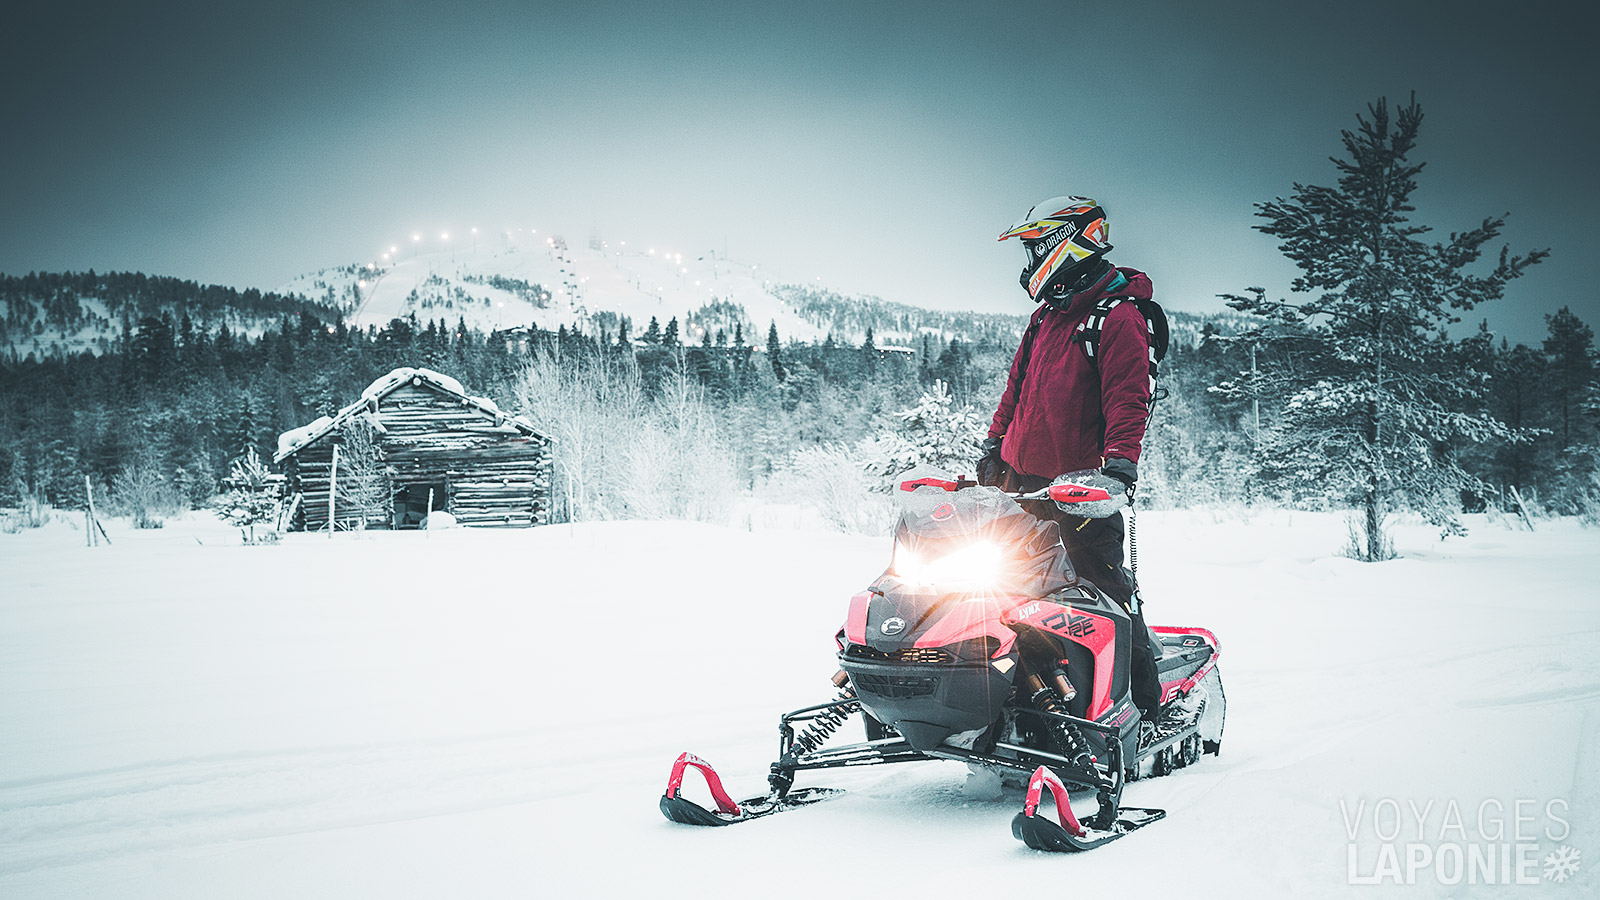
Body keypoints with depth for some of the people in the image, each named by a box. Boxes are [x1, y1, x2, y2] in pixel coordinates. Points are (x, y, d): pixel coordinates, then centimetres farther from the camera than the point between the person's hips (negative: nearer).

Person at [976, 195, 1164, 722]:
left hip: (1081, 486, -8)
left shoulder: (1117, 317, -8)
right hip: (1022, 482, 8)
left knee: (1105, 585, -8)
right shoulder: (1047, 318, 19)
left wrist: (1120, 463, -27)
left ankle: (1145, 702, 0)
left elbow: (1128, 400, -17)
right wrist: (994, 447, 22)